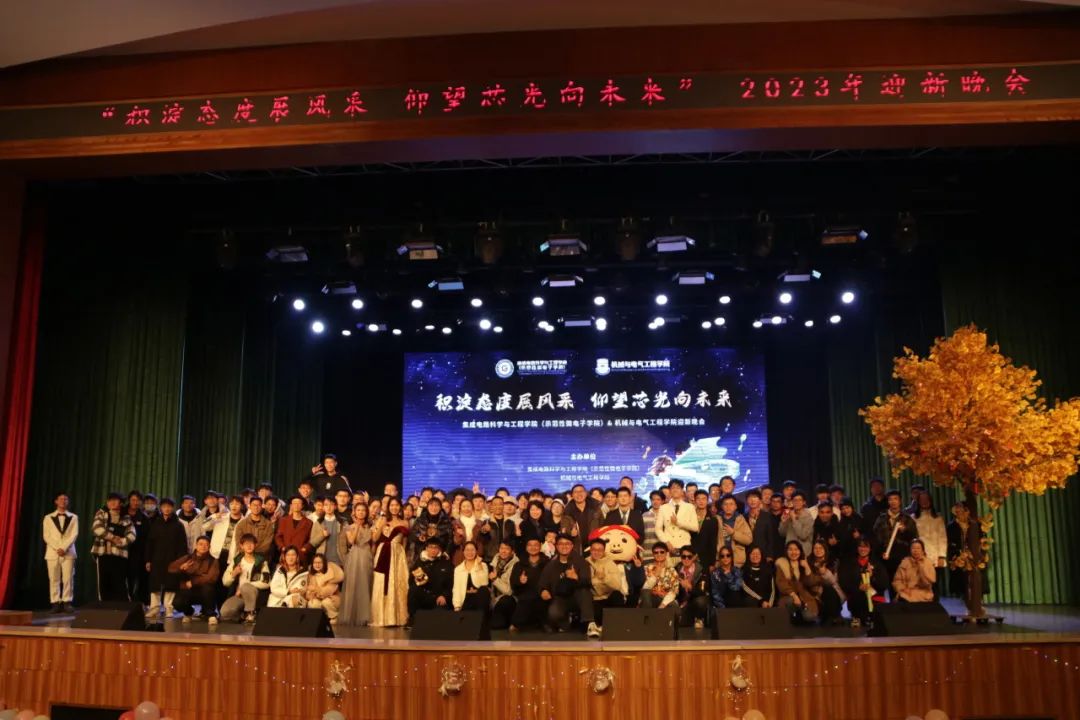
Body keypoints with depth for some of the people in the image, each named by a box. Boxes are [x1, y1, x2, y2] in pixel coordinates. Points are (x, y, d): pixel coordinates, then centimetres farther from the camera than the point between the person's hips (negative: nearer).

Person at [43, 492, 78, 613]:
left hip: (68, 552, 0)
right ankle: (55, 603, 3)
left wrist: (64, 548, -13)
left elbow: (74, 535, -1)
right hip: (52, 552, 0)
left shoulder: (73, 517, 9)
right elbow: (46, 536, 1)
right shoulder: (48, 518, 9)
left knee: (68, 579, -5)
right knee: (54, 579, 0)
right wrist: (57, 548, -12)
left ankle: (67, 602, -1)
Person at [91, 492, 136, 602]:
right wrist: (113, 537, -8)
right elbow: (97, 528, -9)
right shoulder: (101, 514, 8)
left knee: (120, 585, -2)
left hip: (120, 555, 0)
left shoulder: (126, 518, 11)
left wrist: (120, 542, -13)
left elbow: (131, 535, 1)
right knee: (104, 584, 4)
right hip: (103, 554, 0)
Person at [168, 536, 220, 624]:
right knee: (177, 603, -28)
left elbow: (211, 578, -18)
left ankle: (210, 614, -8)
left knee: (208, 587, -36)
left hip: (204, 593, -2)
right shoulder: (188, 558, 2)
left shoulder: (212, 561, -6)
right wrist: (181, 568, -24)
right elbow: (171, 568, -2)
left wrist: (193, 582, -19)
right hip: (187, 591, 2)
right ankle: (188, 613, 12)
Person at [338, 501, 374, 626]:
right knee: (352, 585, -3)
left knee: (365, 586, 0)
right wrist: (357, 526, -8)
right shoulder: (350, 527, 7)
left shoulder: (369, 527, 10)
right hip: (353, 558, -1)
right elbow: (351, 541, -11)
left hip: (366, 558, 1)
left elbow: (373, 542, 6)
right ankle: (350, 616, 2)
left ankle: (363, 617, 4)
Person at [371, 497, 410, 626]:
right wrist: (380, 526, -13)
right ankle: (381, 618, 4)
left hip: (397, 556, 1)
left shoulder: (404, 523, 9)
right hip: (382, 555, 0)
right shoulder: (382, 520, 6)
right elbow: (374, 539, -1)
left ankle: (395, 618, 3)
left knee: (397, 585, -1)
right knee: (381, 586, -1)